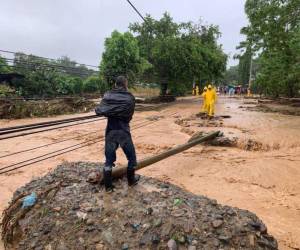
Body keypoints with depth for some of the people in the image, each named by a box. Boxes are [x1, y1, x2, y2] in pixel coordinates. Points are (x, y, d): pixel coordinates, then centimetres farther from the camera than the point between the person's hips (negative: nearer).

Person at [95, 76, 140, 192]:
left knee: (109, 160, 12)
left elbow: (98, 111, 0)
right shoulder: (130, 98, -5)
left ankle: (108, 186, 20)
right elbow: (129, 117, -4)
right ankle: (131, 180, 32)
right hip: (123, 131, -2)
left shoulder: (107, 95, 2)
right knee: (131, 157, 17)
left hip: (110, 131, 3)